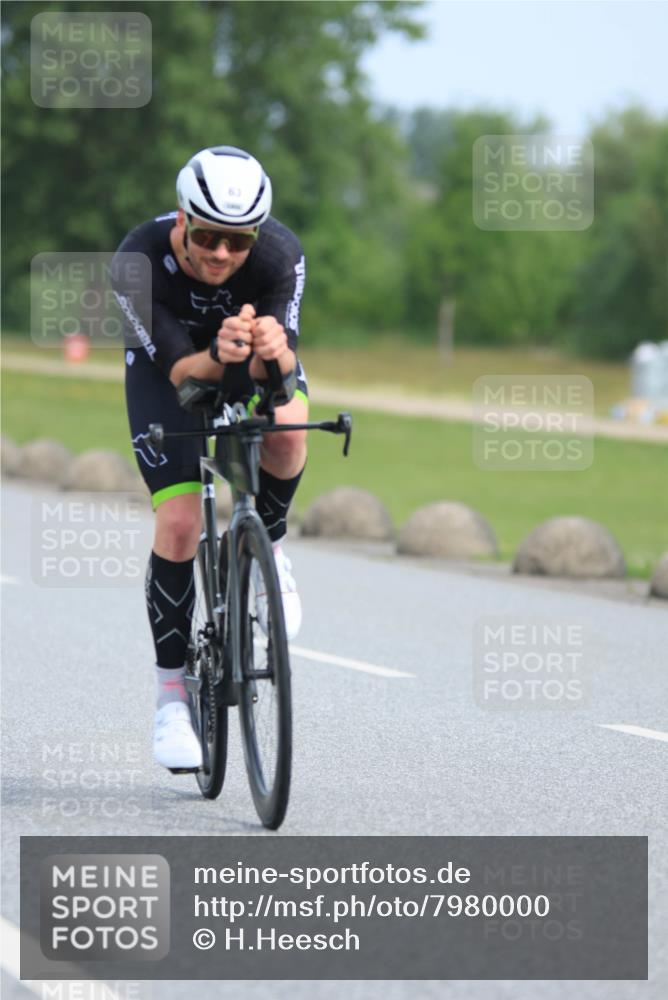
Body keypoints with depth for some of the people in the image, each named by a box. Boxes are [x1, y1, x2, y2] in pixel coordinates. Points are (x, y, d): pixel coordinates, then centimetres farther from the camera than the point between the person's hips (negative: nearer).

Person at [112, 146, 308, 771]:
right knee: (179, 521, -15)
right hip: (168, 363, -1)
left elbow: (279, 365, -31)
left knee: (287, 432, -34)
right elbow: (178, 368, -31)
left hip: (257, 362, 1)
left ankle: (266, 548, -2)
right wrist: (219, 356, -53)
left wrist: (274, 351, -56)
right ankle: (172, 692, -2)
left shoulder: (280, 254, -32)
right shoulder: (138, 263, -34)